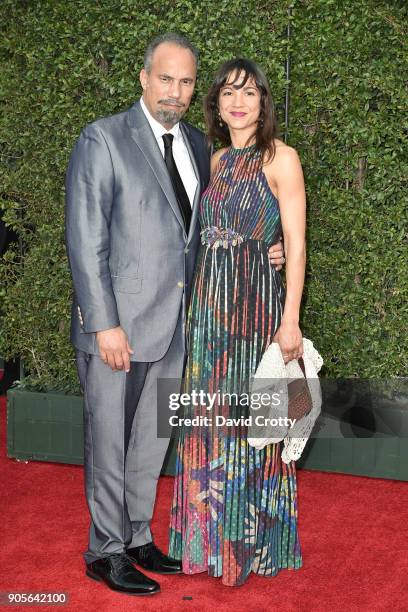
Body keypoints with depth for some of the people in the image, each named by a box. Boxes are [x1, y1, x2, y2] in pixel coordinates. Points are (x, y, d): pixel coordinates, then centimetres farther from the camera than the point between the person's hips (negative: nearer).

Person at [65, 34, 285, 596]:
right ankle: (106, 551, 22)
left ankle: (137, 538, 34)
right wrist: (105, 324, -18)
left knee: (152, 440, 17)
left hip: (174, 323, 6)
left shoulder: (197, 145, 10)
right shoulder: (103, 140, -10)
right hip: (117, 322, -6)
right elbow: (85, 239, -14)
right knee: (109, 440, 6)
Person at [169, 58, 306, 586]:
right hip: (209, 300, 6)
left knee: (249, 417, 1)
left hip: (257, 299, -6)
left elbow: (295, 243, -9)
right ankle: (213, 536, 25)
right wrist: (201, 301, 8)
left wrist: (291, 318, -15)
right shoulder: (217, 160, 15)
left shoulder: (280, 158, -4)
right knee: (211, 417, 10)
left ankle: (255, 541, 18)